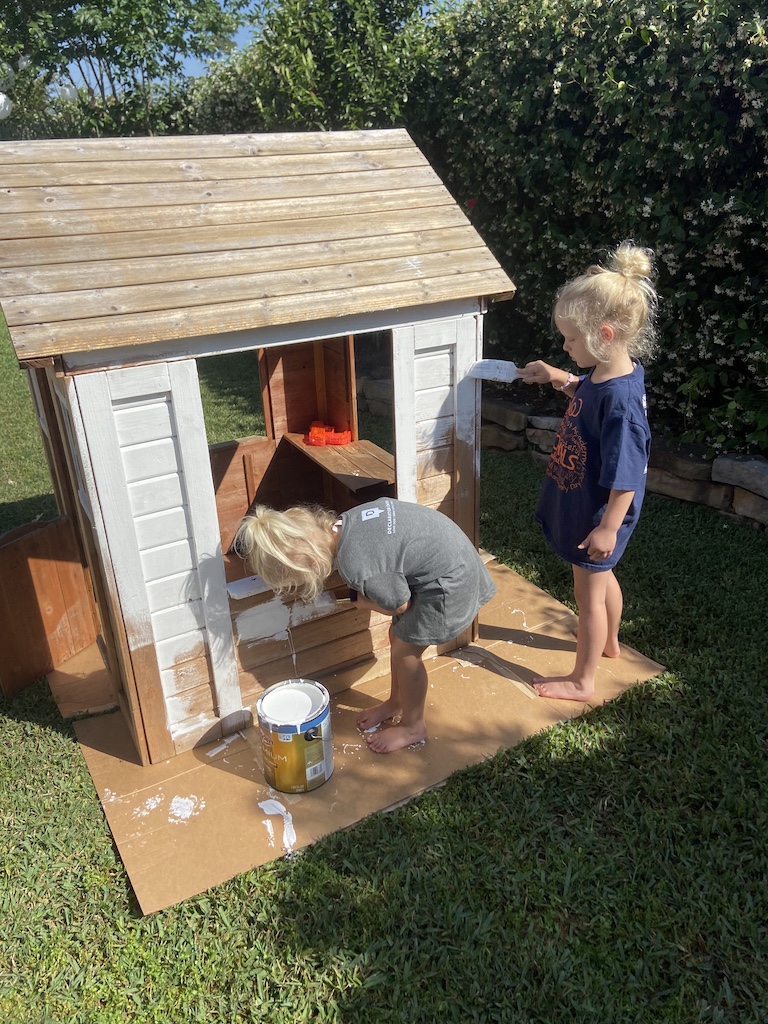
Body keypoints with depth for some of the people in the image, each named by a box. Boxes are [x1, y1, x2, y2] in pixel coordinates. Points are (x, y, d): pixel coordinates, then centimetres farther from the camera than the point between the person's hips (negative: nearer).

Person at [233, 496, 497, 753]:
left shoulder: (356, 567, -30)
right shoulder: (344, 523, -6)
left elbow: (400, 606, -14)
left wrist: (363, 602, 5)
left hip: (450, 581, -9)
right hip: (448, 550, 9)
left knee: (405, 651, 7)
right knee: (398, 636, 20)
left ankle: (413, 726, 30)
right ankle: (396, 703, 43)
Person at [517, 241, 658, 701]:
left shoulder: (621, 400, -33)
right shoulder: (608, 371, -6)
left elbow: (626, 478, -29)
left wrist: (608, 527, -23)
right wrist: (558, 378, 6)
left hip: (597, 516, -9)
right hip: (582, 504, 9)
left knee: (588, 592, 8)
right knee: (602, 577, 28)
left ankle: (582, 680, 28)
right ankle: (610, 642, 54)